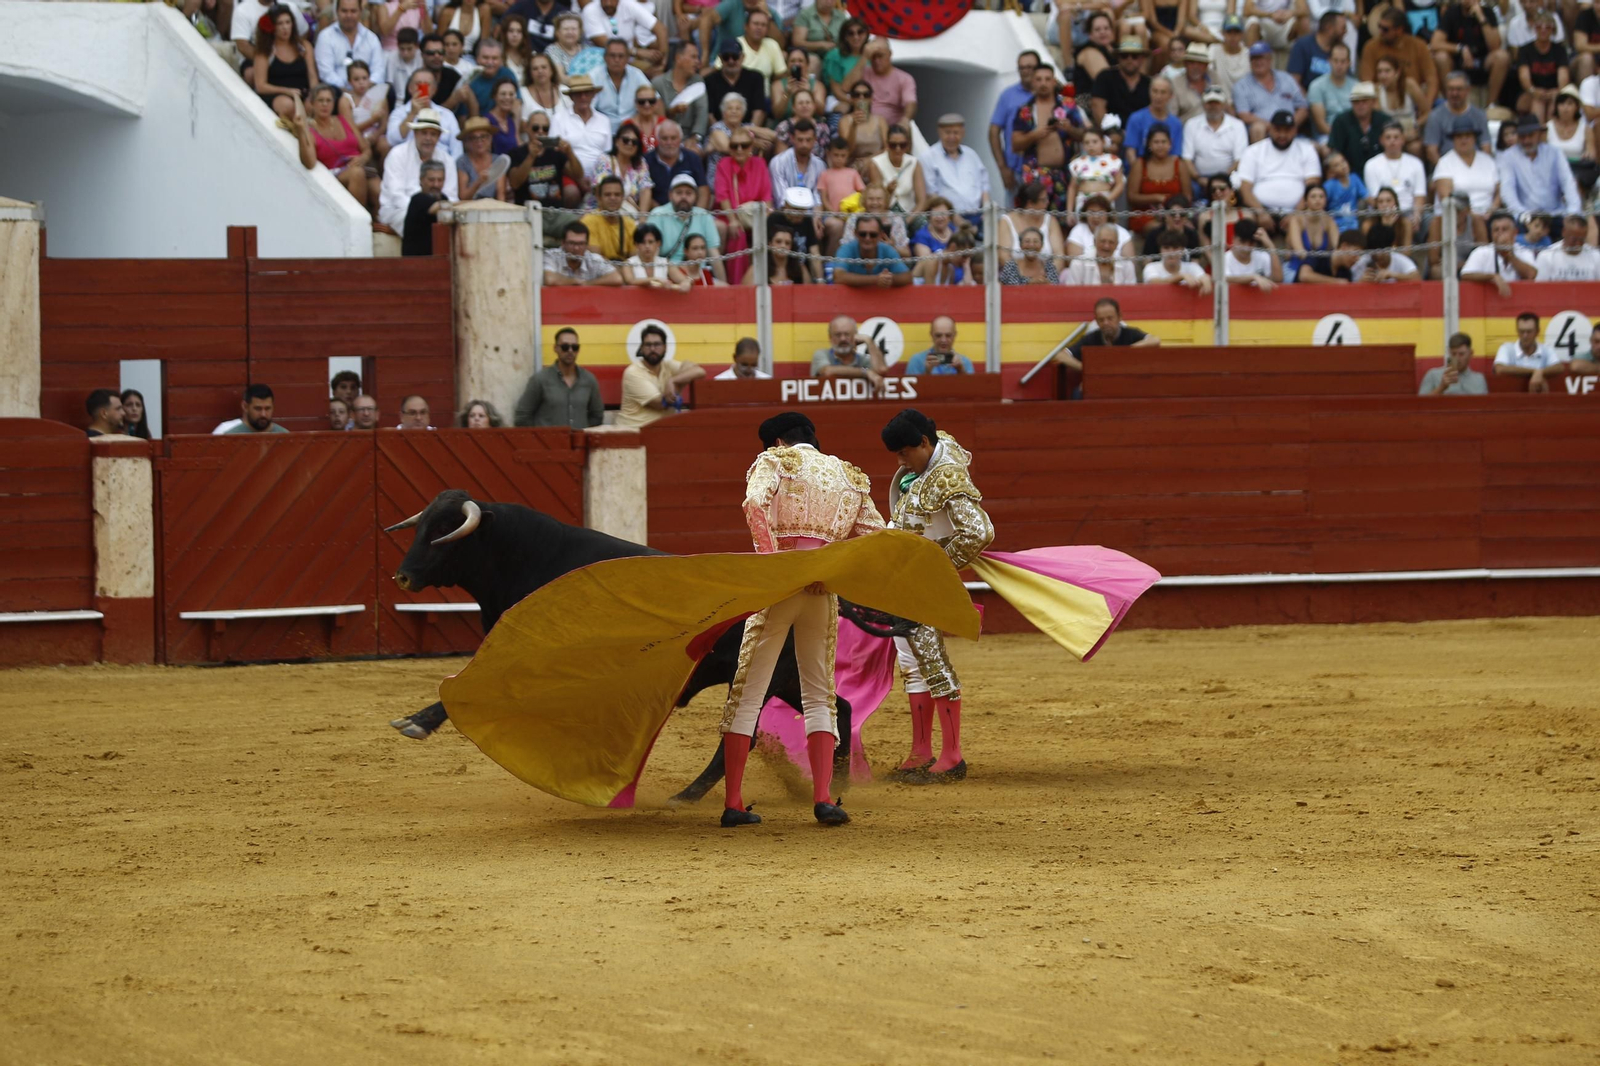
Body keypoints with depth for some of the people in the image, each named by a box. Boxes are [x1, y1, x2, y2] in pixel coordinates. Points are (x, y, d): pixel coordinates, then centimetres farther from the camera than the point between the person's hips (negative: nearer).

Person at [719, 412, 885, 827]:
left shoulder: (774, 462, 6)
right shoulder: (850, 477, 18)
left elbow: (755, 504, -15)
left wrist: (769, 559, -18)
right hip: (824, 590, 3)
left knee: (747, 691, 2)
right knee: (820, 695, 11)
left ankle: (733, 804, -2)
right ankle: (823, 798, -4)